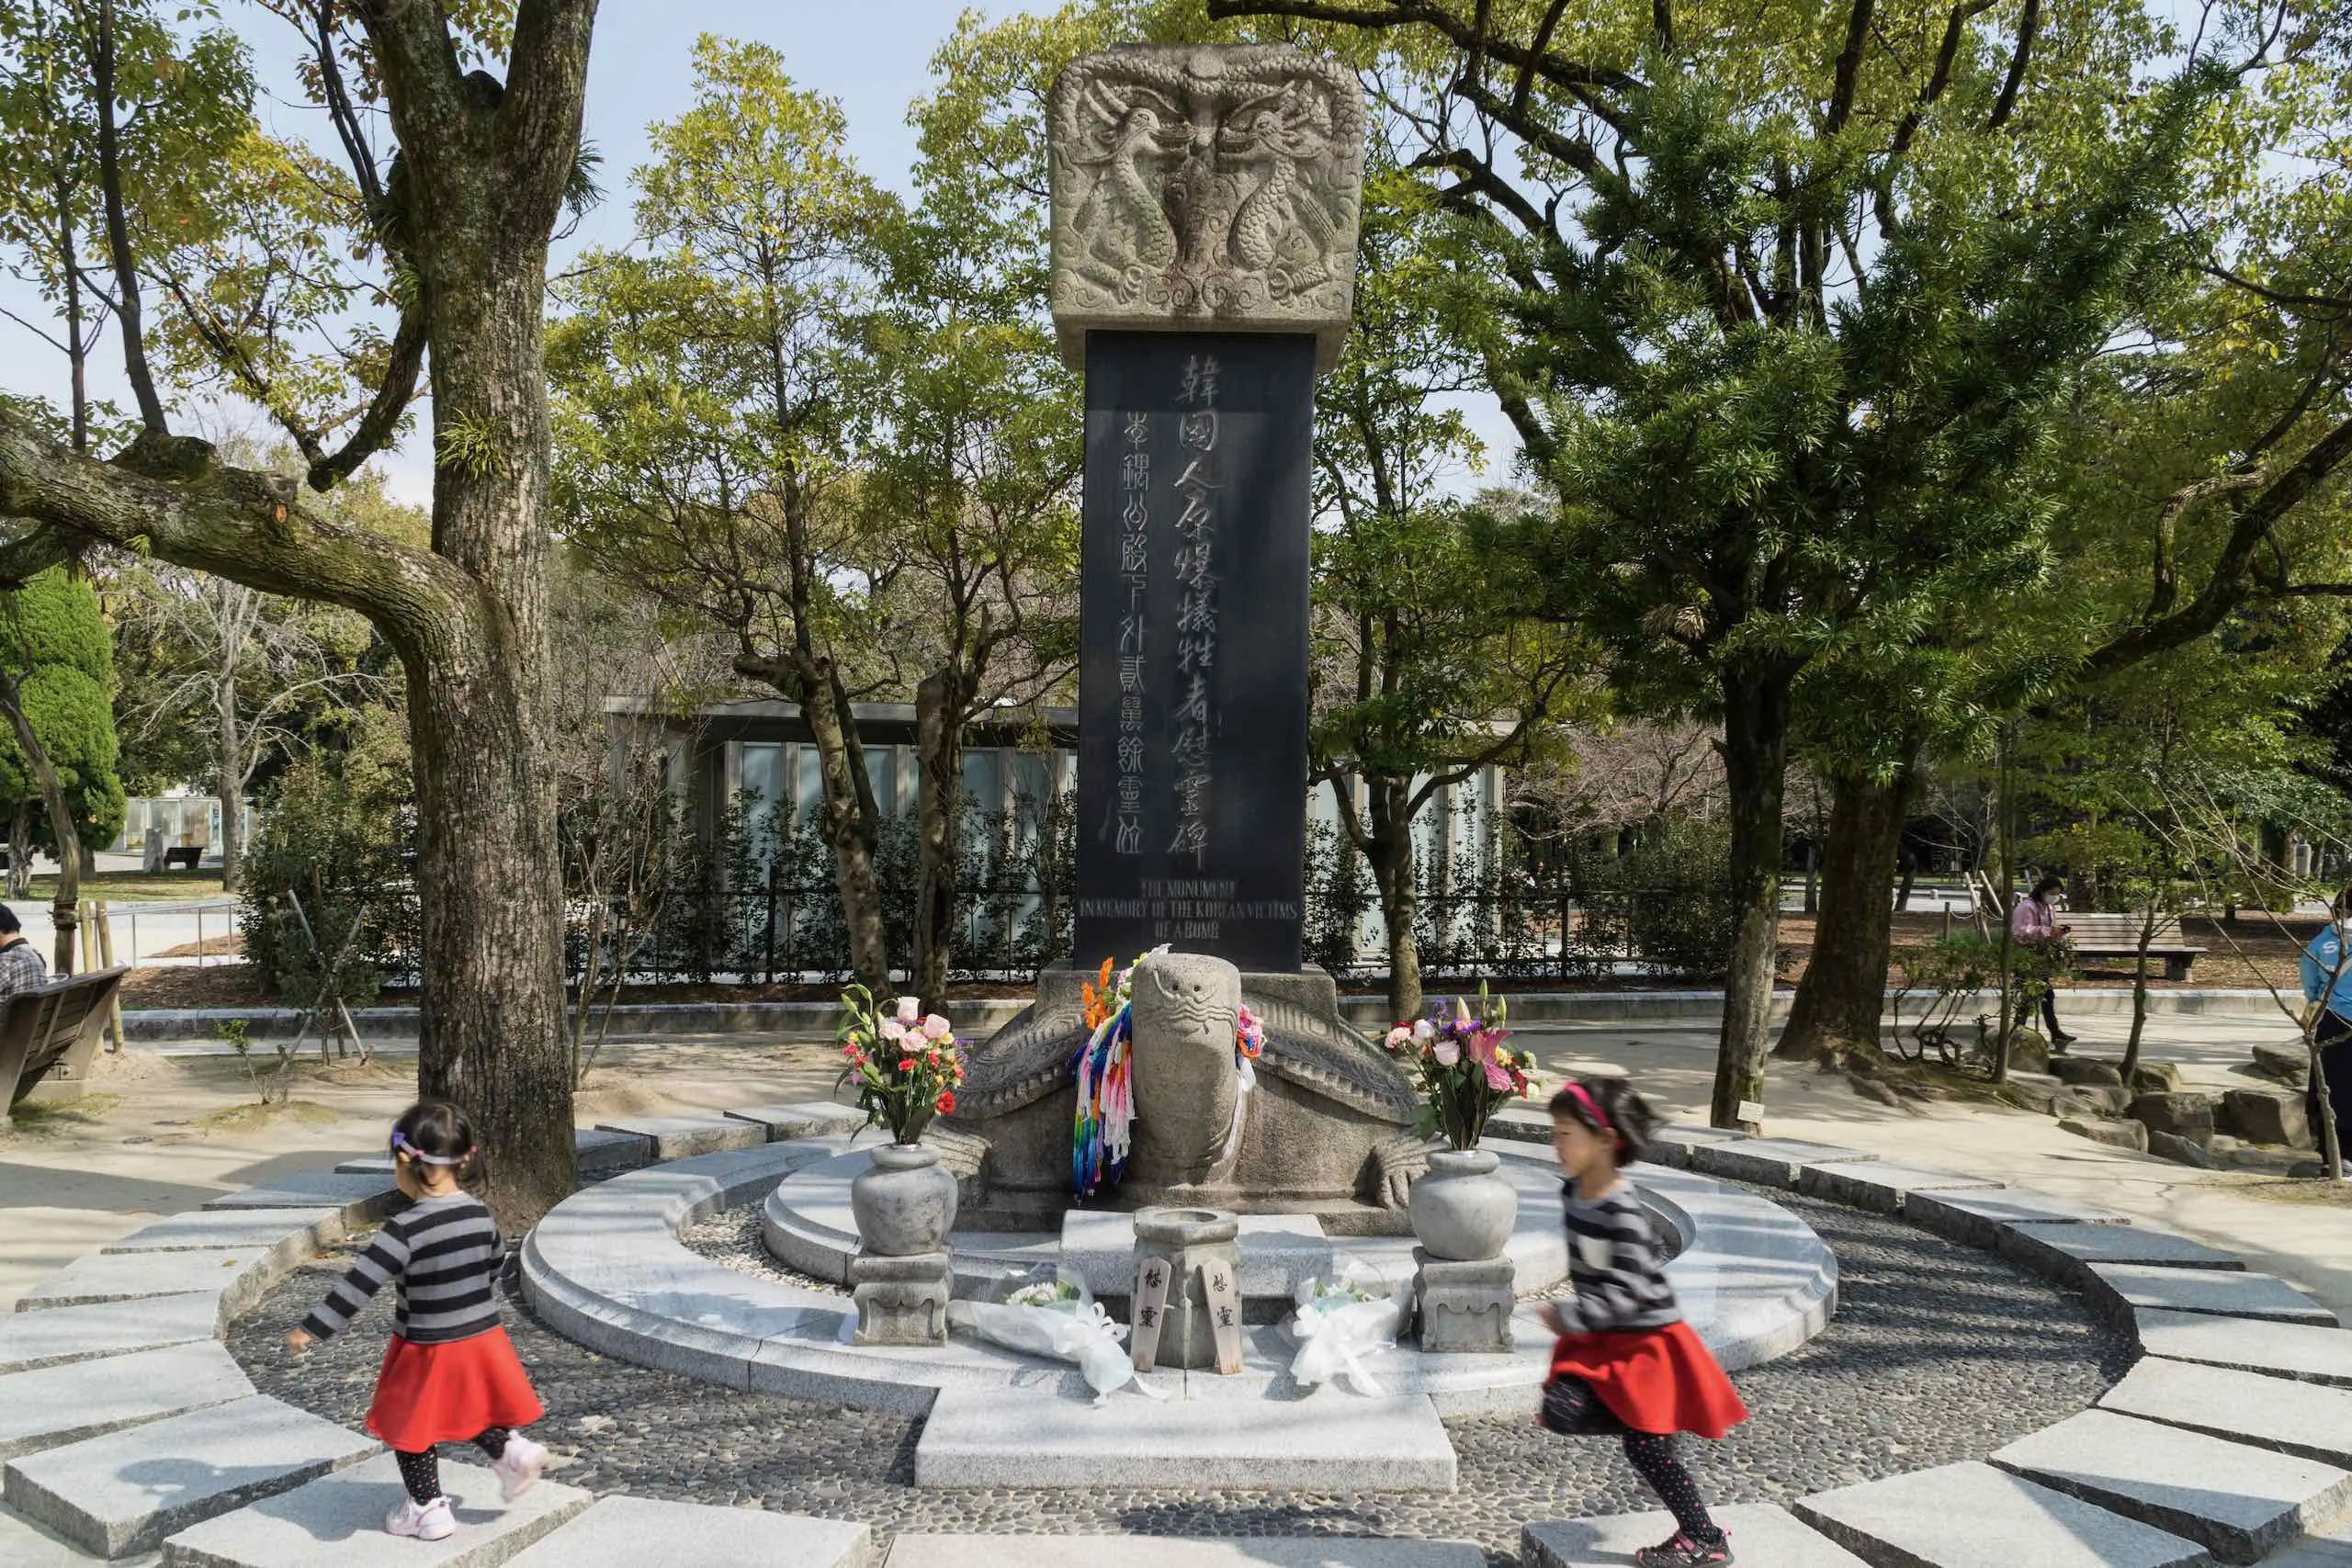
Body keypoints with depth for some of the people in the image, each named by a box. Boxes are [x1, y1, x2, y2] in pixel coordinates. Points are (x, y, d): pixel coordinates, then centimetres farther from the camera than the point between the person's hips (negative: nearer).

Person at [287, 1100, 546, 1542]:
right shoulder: (481, 1214, -3)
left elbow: (358, 1285, -20)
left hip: (429, 1351, -6)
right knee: (466, 1410, 28)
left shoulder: (405, 1229, -23)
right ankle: (510, 1448, 7)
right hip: (483, 1340, 6)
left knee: (411, 1426, 16)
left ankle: (428, 1509, 24)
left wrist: (311, 1330, -9)